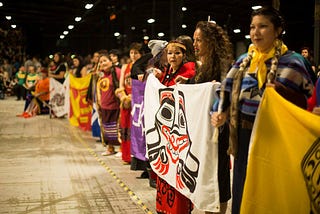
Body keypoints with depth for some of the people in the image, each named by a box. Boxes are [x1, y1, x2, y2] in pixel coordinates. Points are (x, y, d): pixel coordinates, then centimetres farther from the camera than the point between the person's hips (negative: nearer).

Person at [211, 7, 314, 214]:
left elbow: (306, 102, -11)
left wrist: (281, 92, -27)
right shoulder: (243, 61, 10)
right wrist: (221, 113, -6)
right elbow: (229, 94, 12)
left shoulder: (292, 61, -6)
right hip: (244, 137, 5)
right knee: (241, 193, 11)